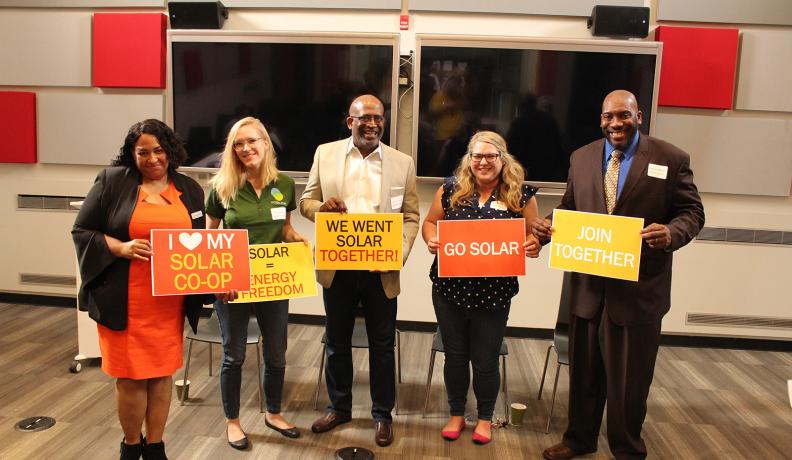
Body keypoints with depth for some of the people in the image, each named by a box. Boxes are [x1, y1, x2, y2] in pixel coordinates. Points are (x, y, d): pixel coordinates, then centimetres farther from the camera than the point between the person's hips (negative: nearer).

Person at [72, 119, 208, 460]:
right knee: (131, 374, 5)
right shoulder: (112, 181, -3)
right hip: (124, 299, -3)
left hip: (169, 300, 3)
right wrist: (122, 248, -17)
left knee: (162, 372, 11)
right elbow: (82, 231, -1)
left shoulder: (189, 189, 8)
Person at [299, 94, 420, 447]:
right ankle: (339, 407, 36)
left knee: (382, 345, 10)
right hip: (337, 267, 1)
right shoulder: (325, 154, 3)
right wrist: (322, 207, -18)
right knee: (336, 341, 16)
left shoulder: (403, 162, 1)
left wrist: (399, 254, -15)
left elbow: (411, 217, 1)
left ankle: (382, 414, 29)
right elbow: (306, 201, 6)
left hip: (381, 270, -1)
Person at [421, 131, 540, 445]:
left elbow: (534, 234, 4)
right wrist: (431, 240, -11)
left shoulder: (520, 195, -3)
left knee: (485, 360, 10)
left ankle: (485, 417, 34)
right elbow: (430, 222, 9)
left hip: (493, 293, -1)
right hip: (449, 288, 2)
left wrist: (533, 245, -18)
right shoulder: (451, 188, 1)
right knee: (455, 355, 16)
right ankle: (456, 414, 36)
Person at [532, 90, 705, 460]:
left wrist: (671, 233, -23)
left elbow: (691, 212, -2)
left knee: (630, 377, 11)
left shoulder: (671, 159, -4)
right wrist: (547, 226, -8)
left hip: (640, 289, -3)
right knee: (584, 370, 17)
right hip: (589, 286, 3)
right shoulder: (581, 158, 6)